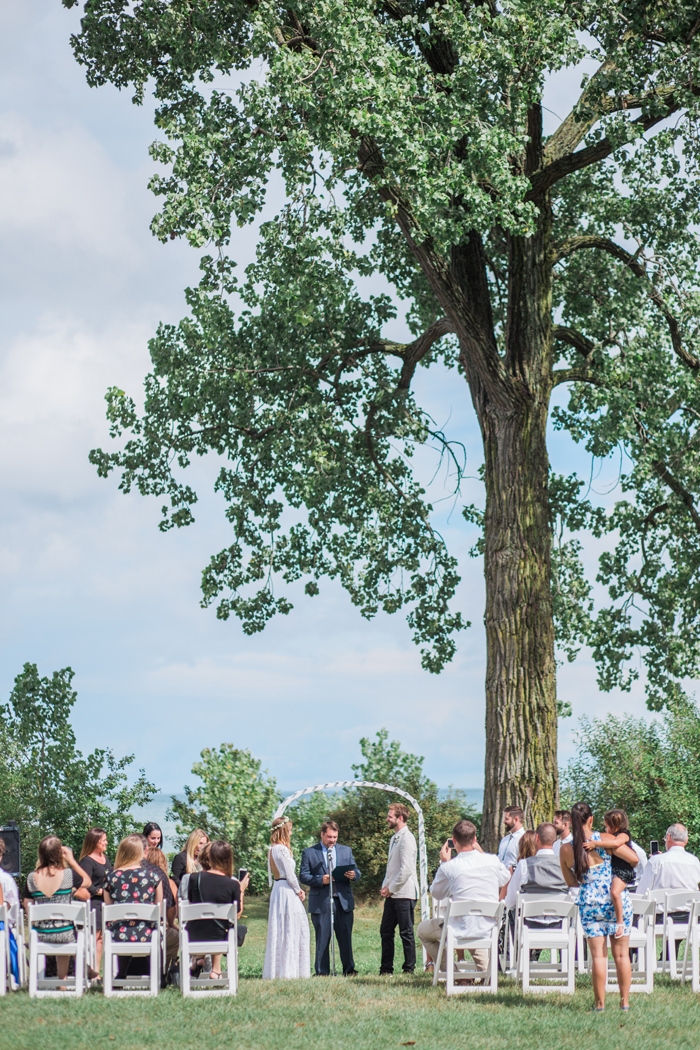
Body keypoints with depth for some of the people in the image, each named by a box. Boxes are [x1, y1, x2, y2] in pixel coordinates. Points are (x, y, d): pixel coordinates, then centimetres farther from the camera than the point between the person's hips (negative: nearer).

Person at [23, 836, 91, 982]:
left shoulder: (32, 877, -5)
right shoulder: (68, 874, -12)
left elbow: (28, 907, 1)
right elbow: (87, 882, 8)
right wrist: (71, 860, 8)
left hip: (39, 935, 3)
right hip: (64, 934, -3)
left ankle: (62, 977, 42)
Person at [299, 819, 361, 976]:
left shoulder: (346, 851, 16)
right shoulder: (309, 853, 6)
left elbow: (357, 872, 15)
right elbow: (303, 876, 0)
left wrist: (353, 875, -9)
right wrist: (320, 880, -16)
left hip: (343, 901, 2)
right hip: (321, 902, -2)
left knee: (345, 937, 2)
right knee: (322, 939, 0)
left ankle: (349, 970, 8)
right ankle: (322, 972, 5)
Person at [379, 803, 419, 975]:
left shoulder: (406, 838, -14)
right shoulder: (394, 838, 16)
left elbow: (406, 869, -20)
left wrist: (391, 888, -14)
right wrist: (385, 887, 9)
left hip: (404, 893, -9)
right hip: (392, 894, 9)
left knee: (406, 933, -2)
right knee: (386, 932, 11)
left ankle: (409, 968, 5)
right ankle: (386, 968, 17)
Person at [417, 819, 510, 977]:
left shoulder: (449, 866, -14)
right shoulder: (492, 860, -5)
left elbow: (436, 894, 4)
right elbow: (505, 878, 18)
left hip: (462, 930, -5)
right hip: (489, 929, 5)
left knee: (423, 929, 22)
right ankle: (485, 968, 24)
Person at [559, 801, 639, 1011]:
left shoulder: (565, 850, -3)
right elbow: (634, 858, -7)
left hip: (589, 905, 1)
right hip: (617, 902, -1)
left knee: (598, 955, 7)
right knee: (621, 954, 9)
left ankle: (600, 1003, 6)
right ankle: (625, 1001, 12)